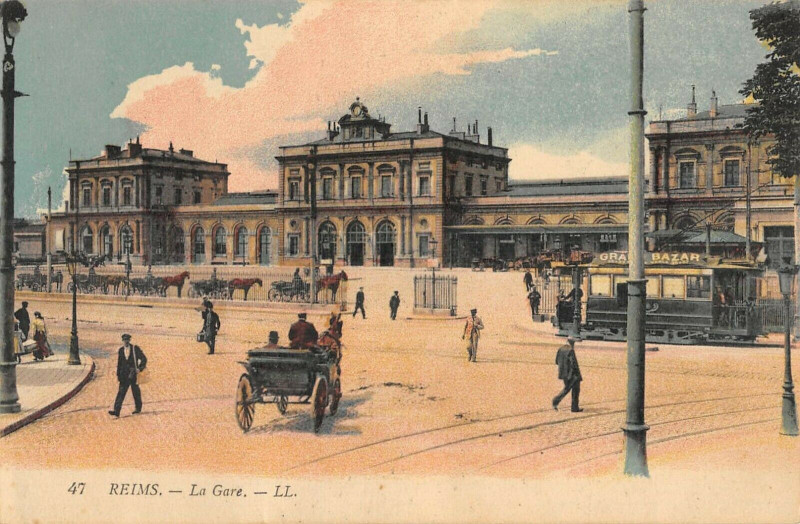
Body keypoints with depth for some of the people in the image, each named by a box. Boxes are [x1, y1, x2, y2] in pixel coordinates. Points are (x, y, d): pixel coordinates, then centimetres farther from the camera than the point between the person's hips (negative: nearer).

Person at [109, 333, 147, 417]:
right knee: (121, 392, -4)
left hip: (134, 375, -3)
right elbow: (119, 363, 15)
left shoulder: (135, 349, -3)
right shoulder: (120, 351, 9)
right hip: (124, 376, 3)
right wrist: (118, 374, 12)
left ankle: (138, 408, 25)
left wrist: (140, 368, -13)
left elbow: (144, 359, -2)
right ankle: (116, 411, -10)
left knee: (136, 392, 7)